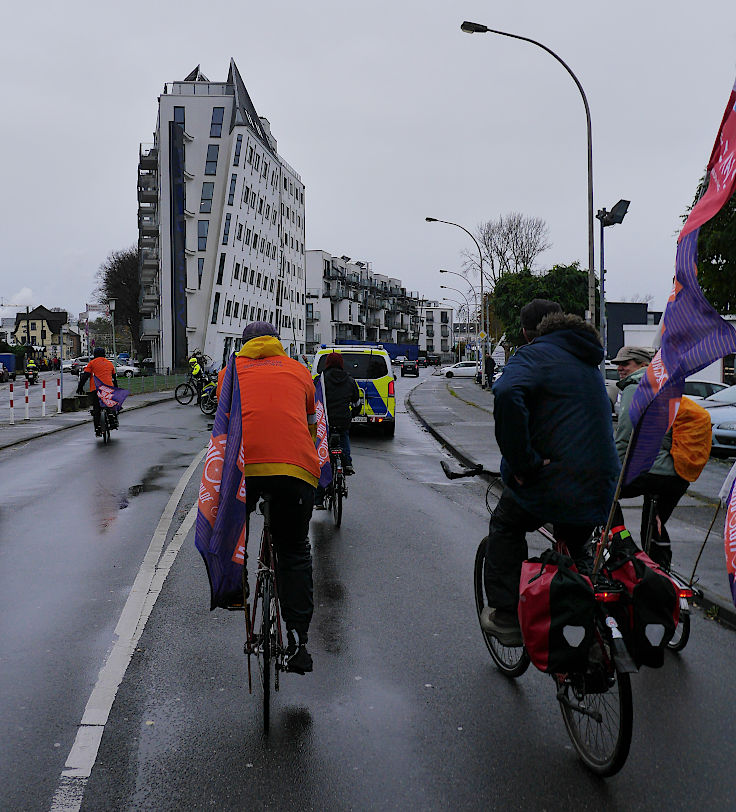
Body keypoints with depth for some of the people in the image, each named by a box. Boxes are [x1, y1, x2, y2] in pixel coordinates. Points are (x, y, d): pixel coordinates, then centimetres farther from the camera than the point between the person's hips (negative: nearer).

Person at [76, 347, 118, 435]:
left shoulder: (92, 363, 9)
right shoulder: (110, 363, 21)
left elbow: (85, 376, 2)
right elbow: (114, 377, 30)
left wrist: (80, 387, 7)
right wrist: (116, 388, 40)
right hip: (109, 388, 3)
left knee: (96, 409, -2)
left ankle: (97, 428, -10)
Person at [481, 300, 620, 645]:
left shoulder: (534, 355, -6)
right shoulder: (589, 363, 21)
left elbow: (507, 395, -28)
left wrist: (522, 462, -23)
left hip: (554, 481, -7)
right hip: (602, 488, 7)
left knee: (505, 527, 17)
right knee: (575, 551, 28)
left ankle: (506, 616, 15)